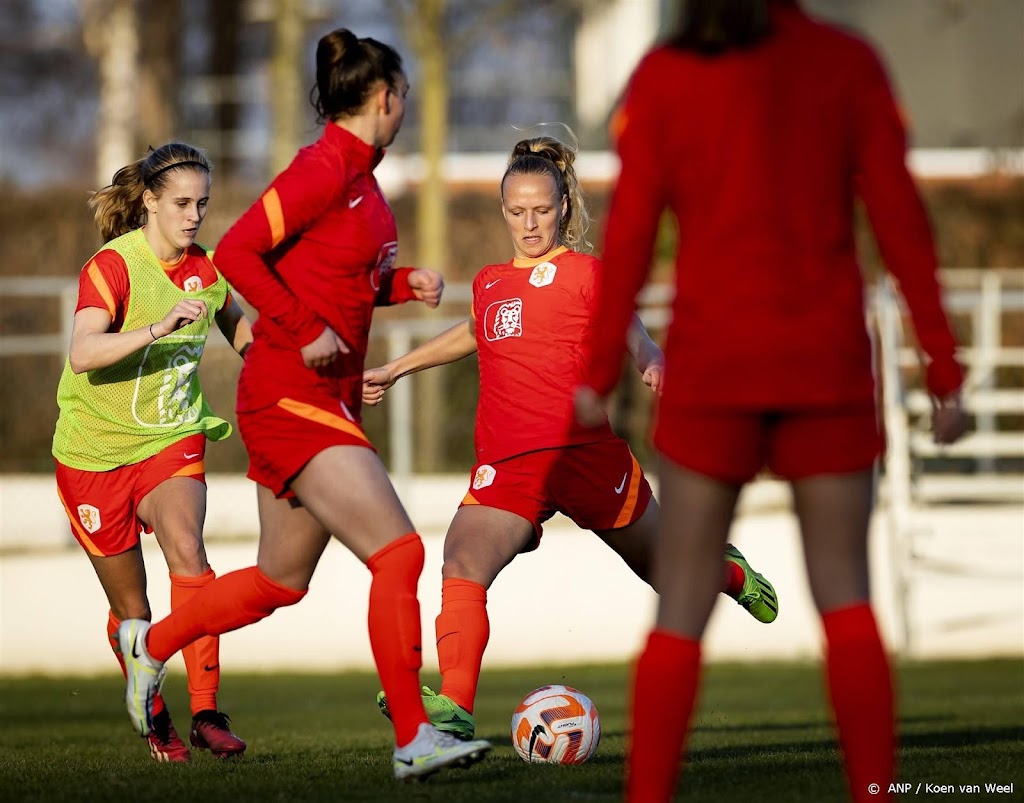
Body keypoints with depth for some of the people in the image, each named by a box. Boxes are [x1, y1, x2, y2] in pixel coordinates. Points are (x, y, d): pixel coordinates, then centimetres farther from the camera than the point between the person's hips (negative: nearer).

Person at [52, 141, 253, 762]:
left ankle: (206, 712, -28)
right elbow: (83, 354, -34)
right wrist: (159, 327, -45)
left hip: (172, 441, 3)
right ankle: (156, 722, 29)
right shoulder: (113, 267, -17)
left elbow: (237, 323, 23)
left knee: (187, 551, -26)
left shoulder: (204, 269, 0)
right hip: (95, 451, -3)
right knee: (131, 607, 6)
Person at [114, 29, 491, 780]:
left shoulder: (359, 175, 13)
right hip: (291, 398, -10)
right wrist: (306, 331, -21)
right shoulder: (322, 170, -15)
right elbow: (236, 252, -20)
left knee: (281, 581, 17)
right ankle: (413, 738, -14)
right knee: (399, 553, -16)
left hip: (331, 399, 10)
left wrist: (404, 284, 8)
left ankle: (152, 642, 37)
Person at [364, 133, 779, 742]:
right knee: (461, 567, -22)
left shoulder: (585, 272, 0)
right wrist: (396, 369, 40)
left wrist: (652, 365, -32)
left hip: (587, 451, -3)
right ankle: (455, 707, -30)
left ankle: (730, 572, 51)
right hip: (508, 462, 3)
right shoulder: (490, 282, 16)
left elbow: (632, 334, -8)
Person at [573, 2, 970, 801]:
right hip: (828, 362, 0)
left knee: (682, 607, 4)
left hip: (712, 366, 0)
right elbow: (900, 218, -2)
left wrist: (598, 374, 1)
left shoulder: (664, 75, 1)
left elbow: (629, 232, -3)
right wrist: (944, 369, 0)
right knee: (844, 597, 7)